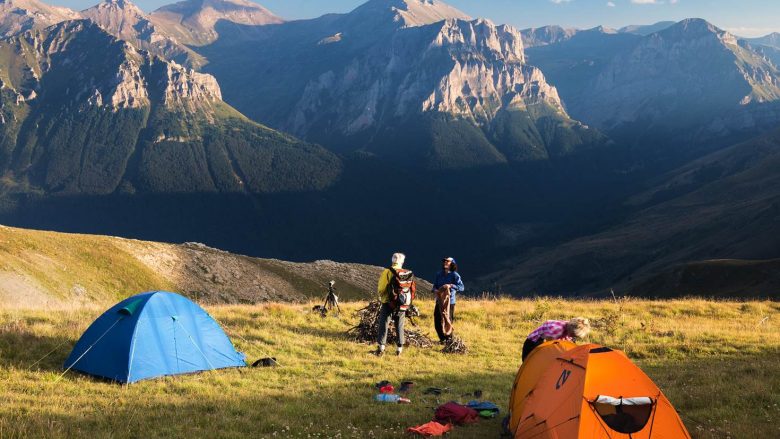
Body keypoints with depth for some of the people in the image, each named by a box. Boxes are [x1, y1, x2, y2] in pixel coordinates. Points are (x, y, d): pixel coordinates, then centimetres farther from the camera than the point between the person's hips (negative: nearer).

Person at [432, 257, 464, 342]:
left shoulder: (454, 275, -4)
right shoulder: (439, 274, 11)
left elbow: (461, 287, -13)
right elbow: (435, 286, 13)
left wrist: (451, 286, -27)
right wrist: (434, 290, -10)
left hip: (450, 302, -5)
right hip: (439, 301, 5)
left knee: (448, 322, -3)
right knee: (437, 322, 5)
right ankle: (442, 339, 23)